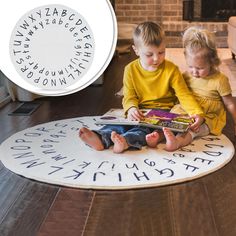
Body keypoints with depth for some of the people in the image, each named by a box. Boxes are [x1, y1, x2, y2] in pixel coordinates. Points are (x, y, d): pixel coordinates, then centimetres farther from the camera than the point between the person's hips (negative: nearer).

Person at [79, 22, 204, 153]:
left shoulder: (171, 70, -3)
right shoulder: (131, 70, 3)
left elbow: (184, 95, -6)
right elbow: (129, 96, 0)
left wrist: (197, 113, -23)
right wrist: (131, 108, -24)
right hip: (140, 113, 3)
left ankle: (127, 140, -59)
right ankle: (101, 138, -49)